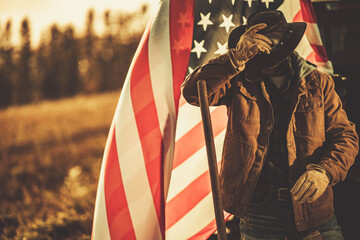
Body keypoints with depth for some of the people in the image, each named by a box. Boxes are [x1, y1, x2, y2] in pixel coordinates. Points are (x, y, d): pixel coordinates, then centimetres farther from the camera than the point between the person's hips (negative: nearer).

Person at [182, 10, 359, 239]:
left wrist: (325, 171, -16)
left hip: (312, 206, 1)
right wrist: (236, 58, -26)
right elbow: (193, 92, -15)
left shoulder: (318, 83, 5)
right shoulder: (240, 82, 1)